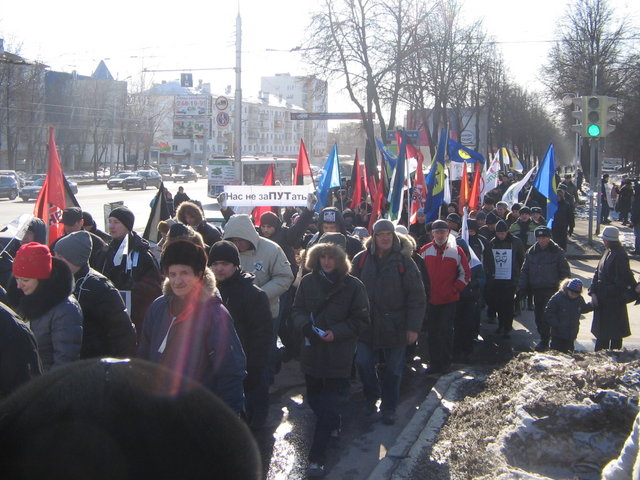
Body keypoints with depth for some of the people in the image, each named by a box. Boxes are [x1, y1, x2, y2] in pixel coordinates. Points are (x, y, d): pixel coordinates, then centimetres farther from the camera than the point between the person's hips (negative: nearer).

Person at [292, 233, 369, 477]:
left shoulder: (353, 286, -7)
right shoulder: (308, 281, 2)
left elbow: (361, 320, -4)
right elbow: (297, 310, 8)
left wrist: (336, 332, -17)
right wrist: (305, 324, -14)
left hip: (339, 354, -4)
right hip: (311, 352, 4)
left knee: (330, 404, -4)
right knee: (314, 398, 17)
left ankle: (317, 457, 0)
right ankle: (333, 424, 47)